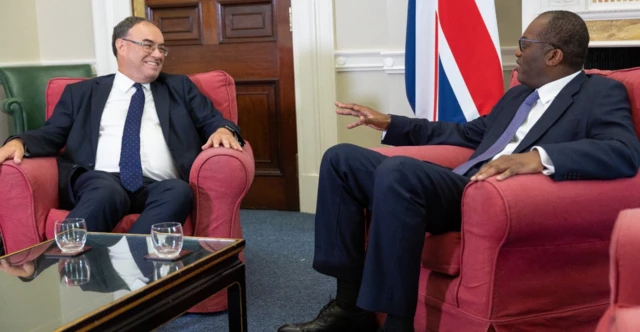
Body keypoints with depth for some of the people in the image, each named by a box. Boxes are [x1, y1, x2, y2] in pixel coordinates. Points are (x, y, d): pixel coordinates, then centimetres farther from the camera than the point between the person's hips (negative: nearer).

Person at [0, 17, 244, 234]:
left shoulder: (179, 88, 27)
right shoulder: (82, 92, 24)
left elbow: (211, 121, 20)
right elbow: (51, 134, 18)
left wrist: (223, 130, -5)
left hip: (158, 187, 1)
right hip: (100, 180, -1)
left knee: (179, 192, -36)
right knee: (107, 193, -38)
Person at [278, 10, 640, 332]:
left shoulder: (602, 94, 0)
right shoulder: (518, 95, 26)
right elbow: (468, 134, 35)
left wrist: (538, 158, -33)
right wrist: (390, 124, 31)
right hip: (459, 189, 9)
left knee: (397, 170, -34)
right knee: (341, 159, 3)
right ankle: (351, 303, -1)